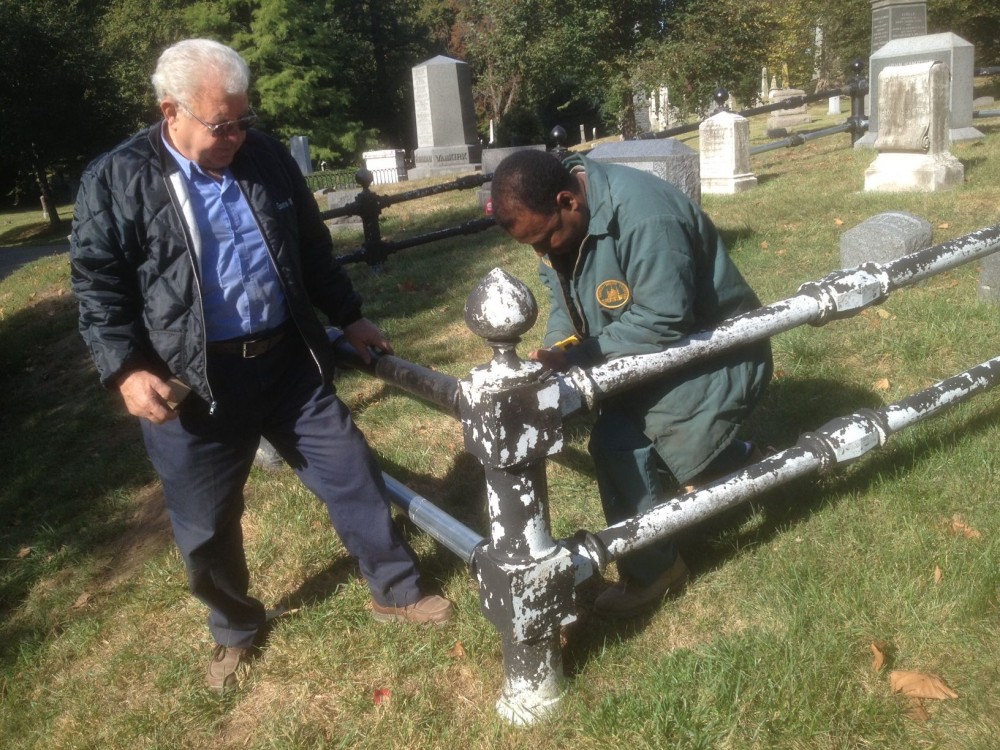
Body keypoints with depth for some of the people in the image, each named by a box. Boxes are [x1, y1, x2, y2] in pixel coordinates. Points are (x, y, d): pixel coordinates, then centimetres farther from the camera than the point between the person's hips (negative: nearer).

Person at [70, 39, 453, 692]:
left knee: (354, 478, 9)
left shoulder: (267, 157, 5)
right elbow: (98, 286, -4)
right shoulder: (116, 181, -6)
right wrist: (126, 369, -16)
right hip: (191, 385, -2)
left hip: (289, 362, 3)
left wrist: (350, 317, 17)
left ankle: (397, 592, 30)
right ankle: (236, 628, 39)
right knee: (205, 525, 11)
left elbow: (314, 249, 14)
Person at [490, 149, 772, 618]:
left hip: (716, 354, -8)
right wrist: (556, 353, -13)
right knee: (614, 444, 0)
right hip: (646, 354, 8)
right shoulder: (555, 219, -5)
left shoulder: (646, 217, -34)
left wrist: (579, 358, -32)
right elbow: (566, 300, 5)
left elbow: (663, 321, -33)